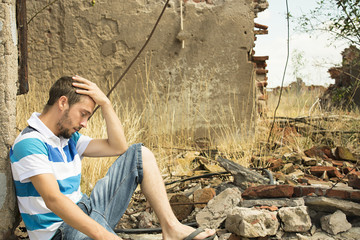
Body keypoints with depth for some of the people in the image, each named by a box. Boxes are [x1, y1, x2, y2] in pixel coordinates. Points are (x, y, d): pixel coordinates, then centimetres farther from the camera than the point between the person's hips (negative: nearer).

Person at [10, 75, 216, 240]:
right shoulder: (30, 144, -18)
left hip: (84, 213, 9)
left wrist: (105, 103, -3)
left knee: (140, 155, 4)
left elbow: (118, 147, 7)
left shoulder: (69, 138, 10)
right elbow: (53, 199, -30)